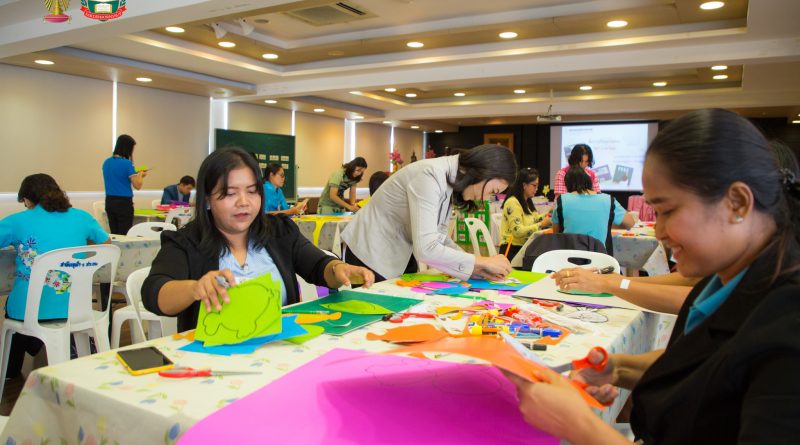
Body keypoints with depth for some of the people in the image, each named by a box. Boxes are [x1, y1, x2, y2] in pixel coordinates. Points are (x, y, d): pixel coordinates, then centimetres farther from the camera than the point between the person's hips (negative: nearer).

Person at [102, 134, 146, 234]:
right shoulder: (127, 163, -14)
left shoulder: (107, 162, 7)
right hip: (124, 203, -7)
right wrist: (141, 175, 6)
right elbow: (138, 185, -13)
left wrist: (134, 174, 20)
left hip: (109, 202, 7)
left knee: (113, 234, 12)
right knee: (124, 235, -1)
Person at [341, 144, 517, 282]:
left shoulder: (451, 180, -1)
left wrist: (476, 268, -11)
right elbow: (425, 248, -35)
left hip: (401, 254, 9)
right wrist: (483, 261, -26)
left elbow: (438, 236, 1)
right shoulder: (431, 175, -28)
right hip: (372, 253, -8)